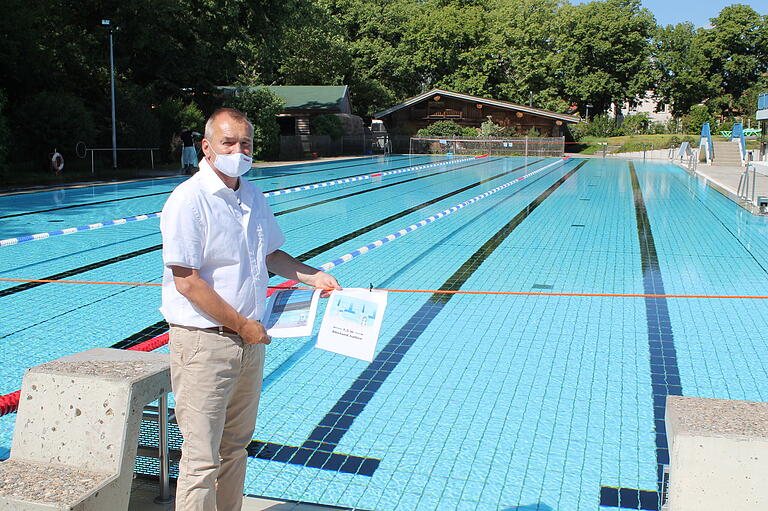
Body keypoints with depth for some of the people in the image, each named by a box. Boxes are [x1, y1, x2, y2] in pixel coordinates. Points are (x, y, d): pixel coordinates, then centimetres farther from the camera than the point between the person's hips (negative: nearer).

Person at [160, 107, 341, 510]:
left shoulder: (252, 197, 9)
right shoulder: (188, 200, -15)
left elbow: (270, 254, 24)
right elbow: (187, 282, -20)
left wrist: (313, 277, 10)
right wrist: (243, 325, -16)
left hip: (250, 341, 8)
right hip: (204, 342, -7)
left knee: (234, 447, 21)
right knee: (202, 458, -1)